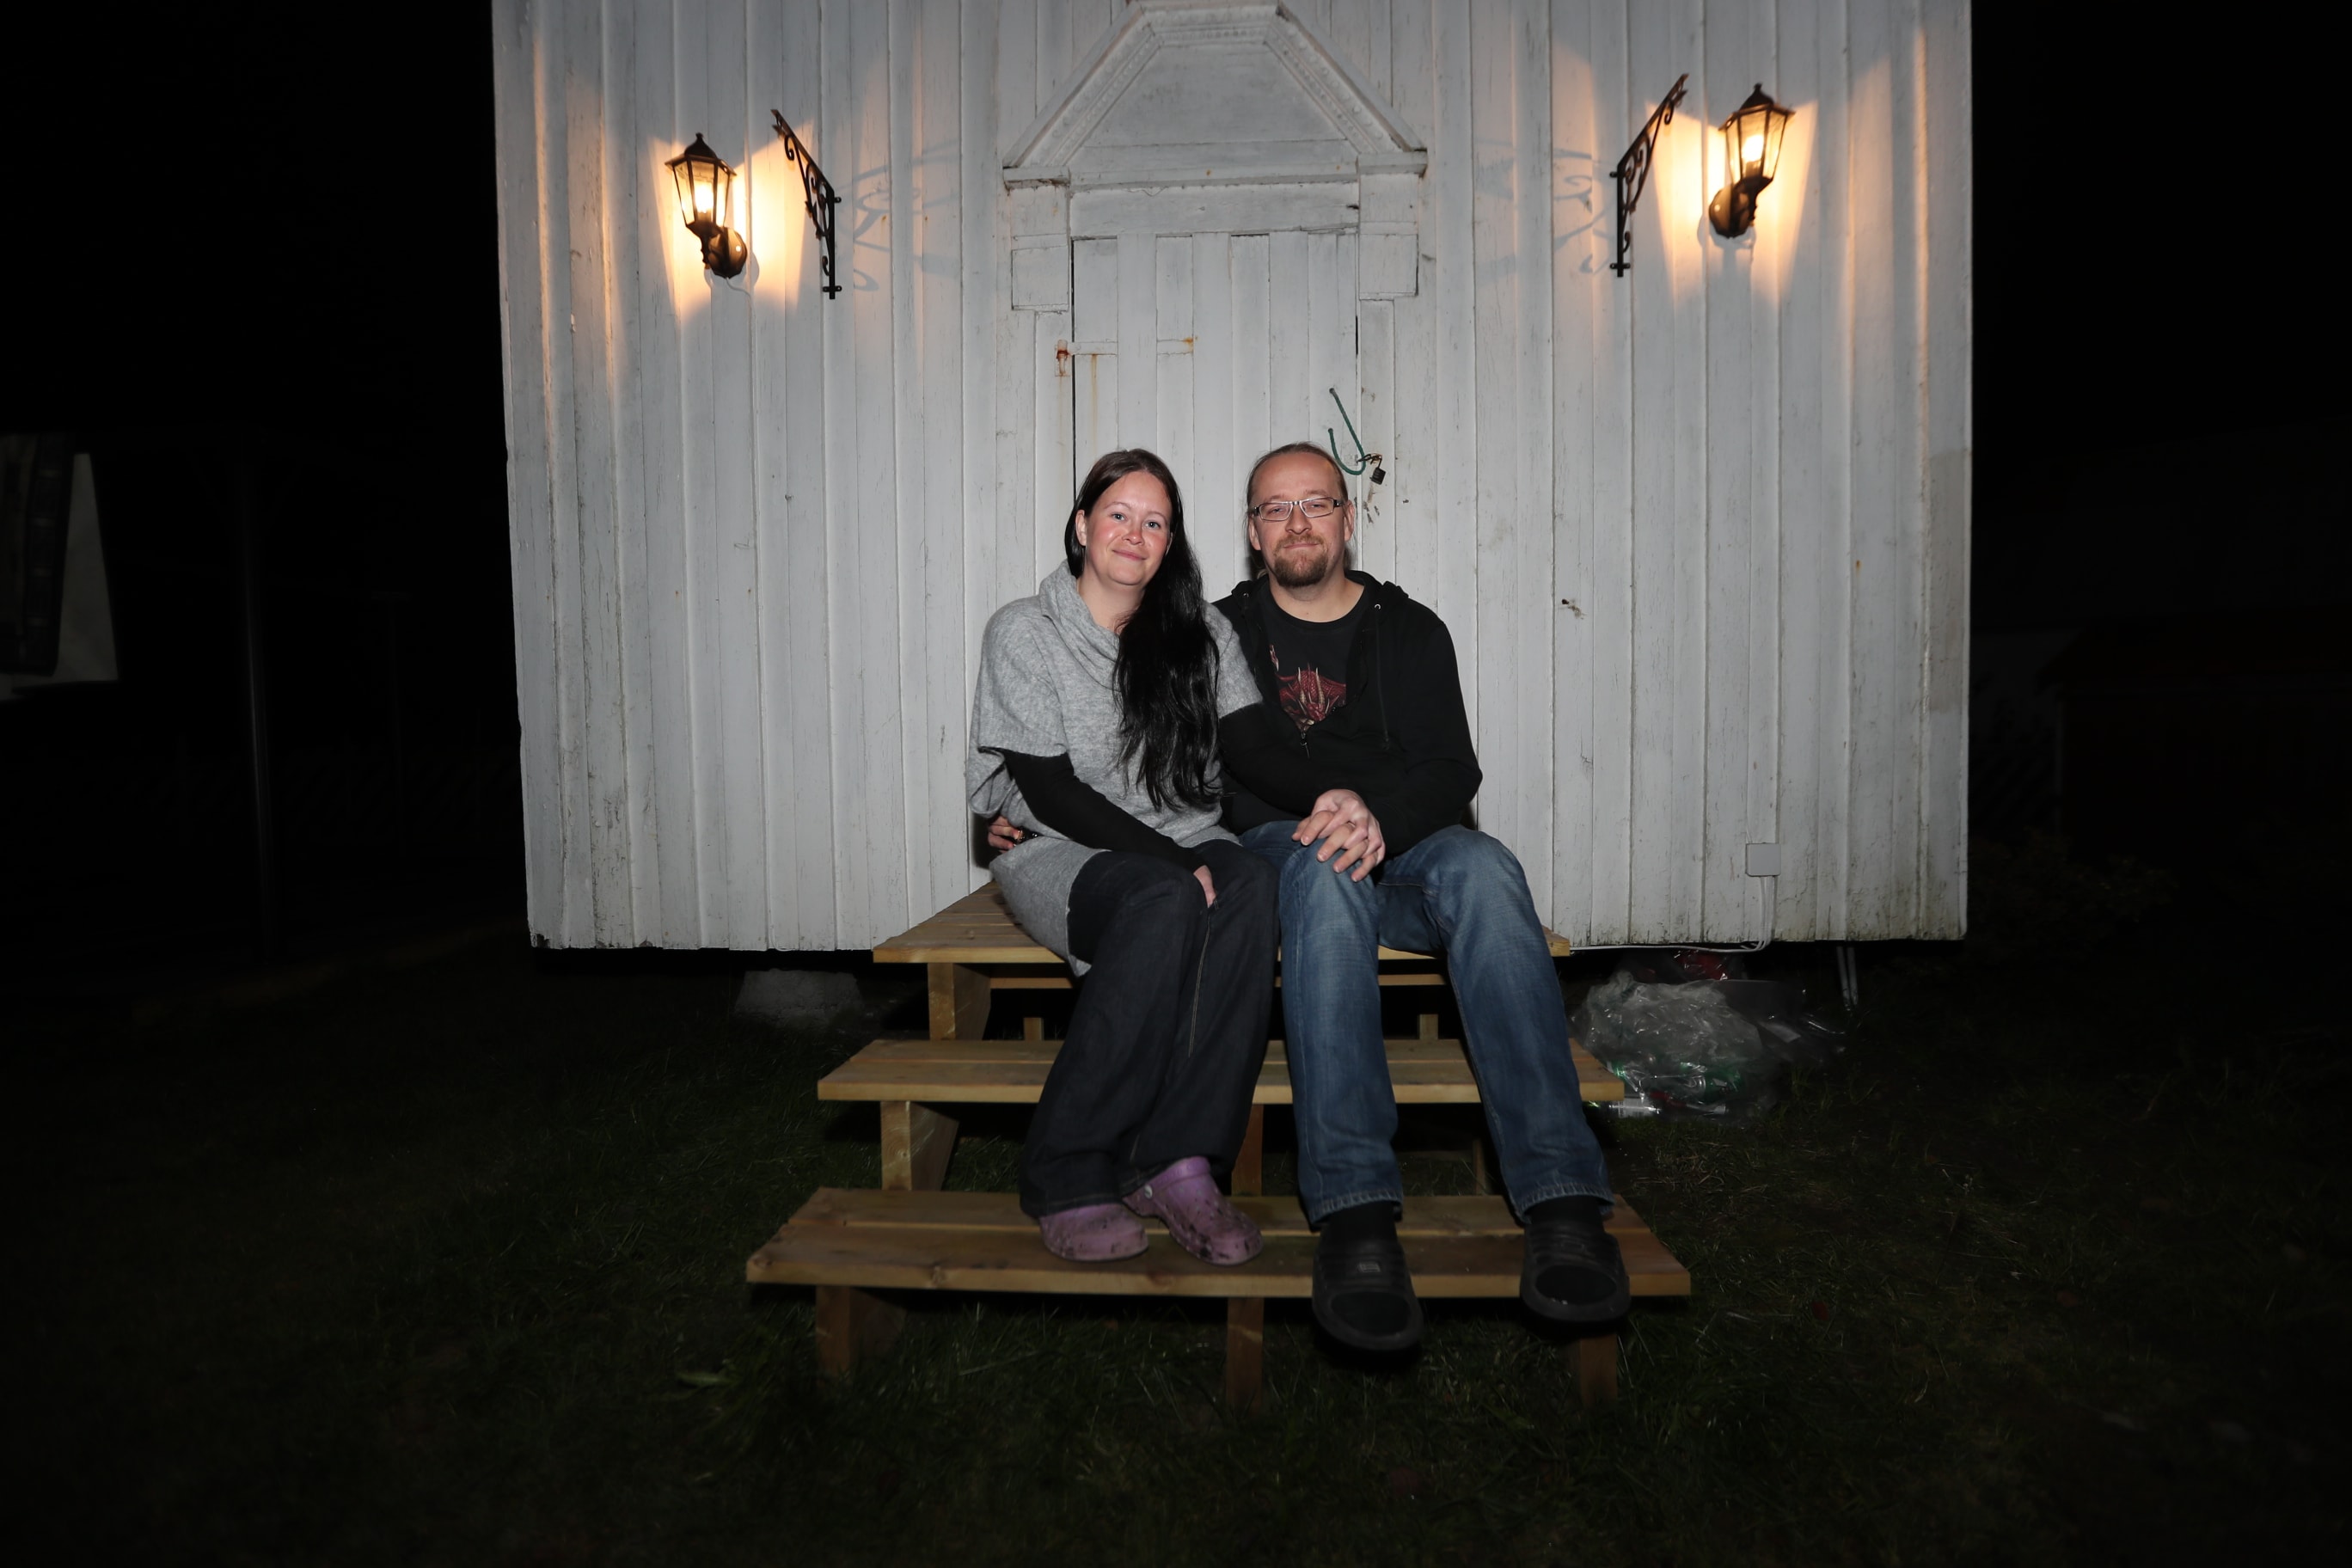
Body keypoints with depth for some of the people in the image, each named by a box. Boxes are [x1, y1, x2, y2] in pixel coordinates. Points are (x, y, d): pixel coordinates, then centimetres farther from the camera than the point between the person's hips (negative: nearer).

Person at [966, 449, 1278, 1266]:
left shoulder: (1203, 633, 12)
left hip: (1180, 848, 4)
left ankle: (1178, 1159, -28)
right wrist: (1170, 859, -20)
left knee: (1250, 884, -31)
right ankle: (1067, 1176, -25)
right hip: (1059, 855, -3)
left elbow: (1262, 752, 5)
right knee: (1164, 902, -36)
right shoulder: (1025, 631, 0)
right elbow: (1050, 792, -10)